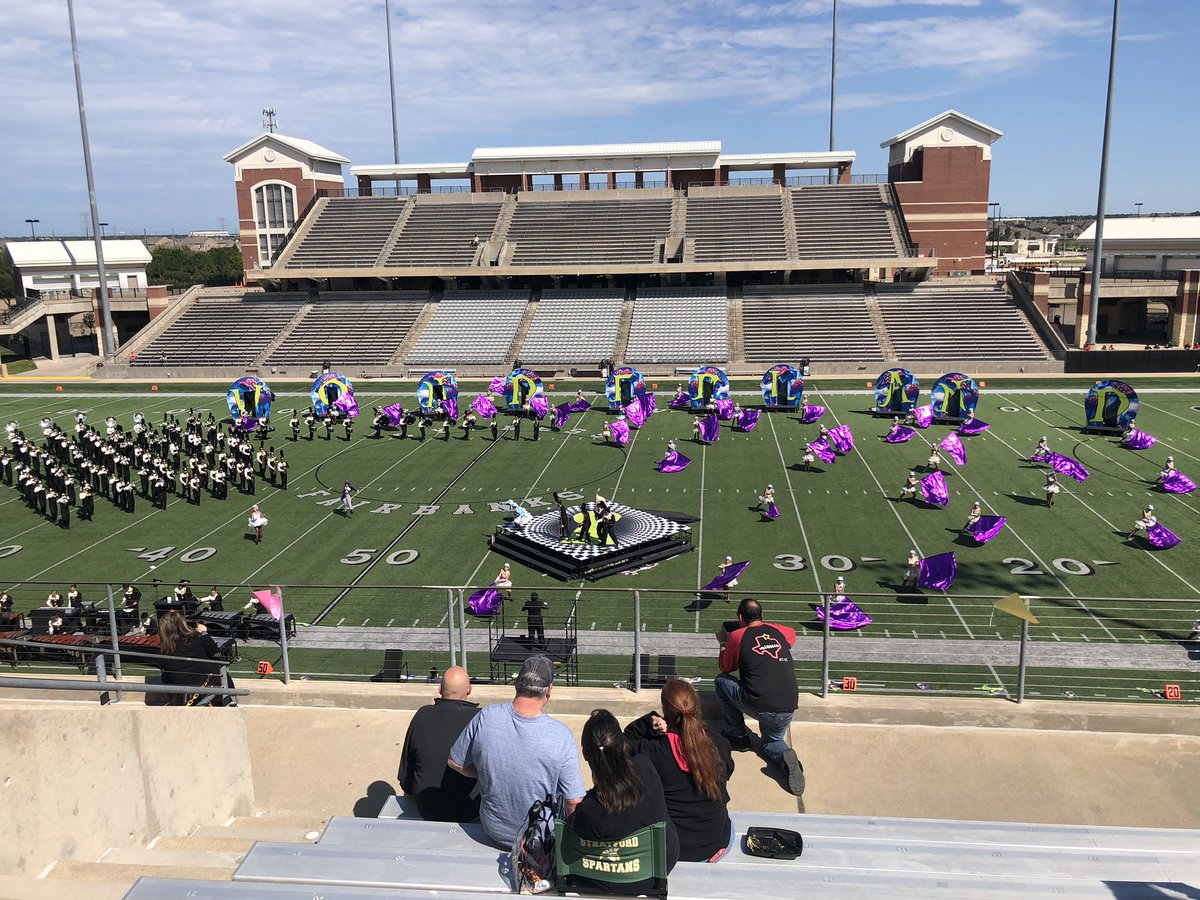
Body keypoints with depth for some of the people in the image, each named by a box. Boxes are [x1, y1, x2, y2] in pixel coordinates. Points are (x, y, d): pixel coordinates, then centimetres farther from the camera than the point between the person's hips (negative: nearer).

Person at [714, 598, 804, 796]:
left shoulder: (737, 635, 2)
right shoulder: (779, 631, 12)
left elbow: (725, 668, 18)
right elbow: (792, 634, 38)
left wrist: (722, 642, 33)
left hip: (758, 708, -4)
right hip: (787, 711, 4)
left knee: (721, 680, 19)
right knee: (772, 742, 31)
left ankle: (737, 736, 22)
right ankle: (786, 757, -4)